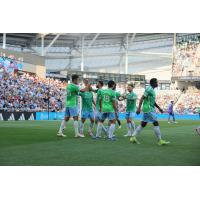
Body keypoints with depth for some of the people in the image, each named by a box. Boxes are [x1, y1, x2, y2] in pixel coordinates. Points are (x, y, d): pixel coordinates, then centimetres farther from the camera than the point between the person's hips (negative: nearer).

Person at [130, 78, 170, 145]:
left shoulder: (152, 90, 17)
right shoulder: (149, 89, -13)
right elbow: (142, 98, -18)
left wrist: (159, 108, 23)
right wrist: (139, 108, -23)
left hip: (150, 109, 10)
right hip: (149, 109, -10)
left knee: (143, 124, 10)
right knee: (156, 123, -8)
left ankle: (133, 137, 11)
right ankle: (160, 140, -5)